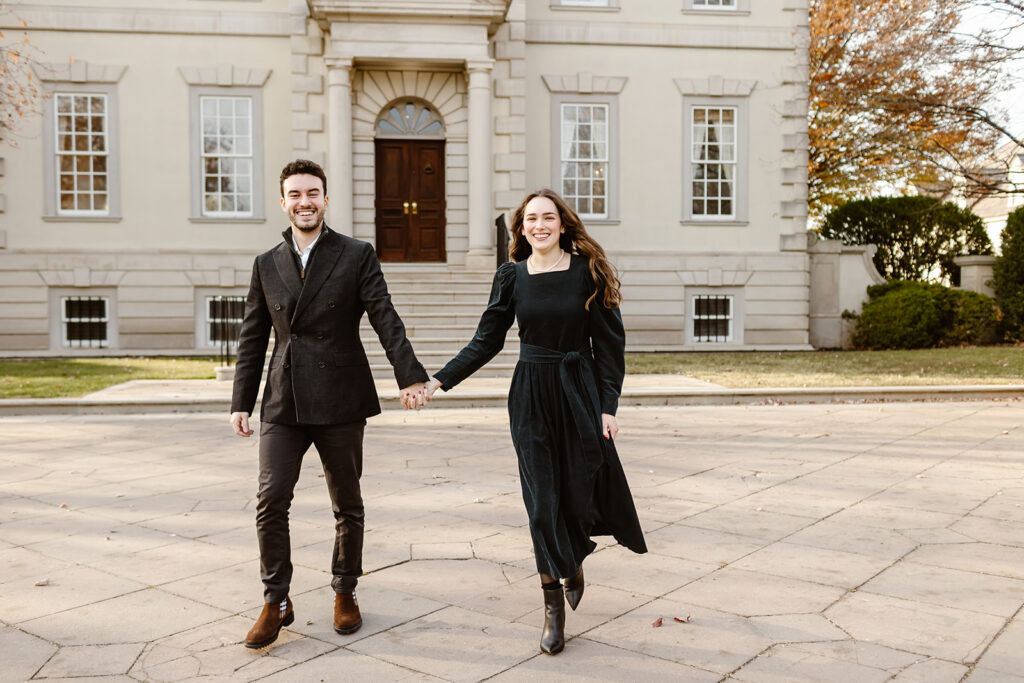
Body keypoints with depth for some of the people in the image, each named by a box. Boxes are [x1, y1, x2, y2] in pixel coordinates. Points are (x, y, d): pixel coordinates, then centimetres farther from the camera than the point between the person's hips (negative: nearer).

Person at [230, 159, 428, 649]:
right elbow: (252, 338, 12)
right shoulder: (267, 264, 11)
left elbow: (385, 319, -8)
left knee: (348, 506, 8)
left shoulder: (357, 256, 2)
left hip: (340, 403, -2)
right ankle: (276, 602, 10)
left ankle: (345, 593, 27)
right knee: (271, 501, -5)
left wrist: (409, 376, -21)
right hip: (283, 403, 2)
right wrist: (241, 402, 7)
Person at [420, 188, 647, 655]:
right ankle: (553, 607, 14)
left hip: (579, 391, -1)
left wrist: (608, 405, -7)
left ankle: (574, 561, 39)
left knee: (580, 493, 4)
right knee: (542, 502, 2)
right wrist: (440, 380, -2)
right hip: (530, 394, 1)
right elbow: (486, 341, 6)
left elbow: (609, 342, -2)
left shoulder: (587, 271, -3)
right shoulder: (511, 276, 2)